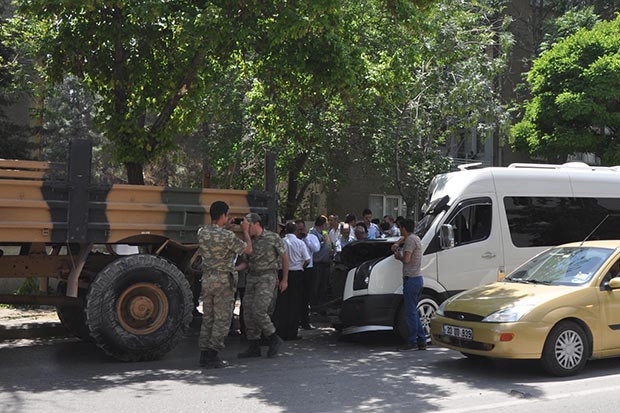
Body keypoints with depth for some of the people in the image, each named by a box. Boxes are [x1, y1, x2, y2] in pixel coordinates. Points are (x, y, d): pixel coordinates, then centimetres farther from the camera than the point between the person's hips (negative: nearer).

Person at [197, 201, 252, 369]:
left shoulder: (201, 232, 1)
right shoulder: (228, 236, -17)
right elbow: (248, 249, -3)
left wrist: (224, 227, 23)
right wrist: (246, 231, 10)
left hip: (207, 279, 6)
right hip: (224, 280, -6)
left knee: (207, 318, 13)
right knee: (222, 319, 1)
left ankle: (204, 354, 16)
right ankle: (212, 355, -1)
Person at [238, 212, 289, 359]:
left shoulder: (273, 238, -7)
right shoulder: (249, 240, 10)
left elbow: (285, 257, 0)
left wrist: (285, 279, -1)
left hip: (267, 278, -7)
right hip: (251, 278, 7)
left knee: (258, 311, -16)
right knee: (248, 312, 2)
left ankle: (274, 340, 4)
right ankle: (254, 347, 11)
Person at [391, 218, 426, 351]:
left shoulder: (410, 240, -13)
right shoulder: (415, 238, 18)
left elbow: (406, 259, -22)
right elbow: (403, 239, 39)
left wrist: (398, 256, -3)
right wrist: (397, 244, 21)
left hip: (411, 279, -10)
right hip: (417, 279, 10)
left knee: (410, 312, -6)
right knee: (413, 311, 14)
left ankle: (412, 341, -3)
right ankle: (421, 341, 15)